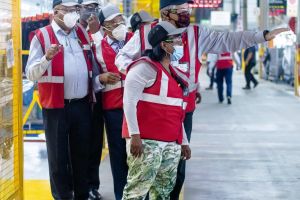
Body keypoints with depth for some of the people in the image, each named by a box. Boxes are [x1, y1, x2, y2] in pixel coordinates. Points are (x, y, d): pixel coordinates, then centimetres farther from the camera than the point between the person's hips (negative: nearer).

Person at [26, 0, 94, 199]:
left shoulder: (83, 33, 11)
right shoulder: (42, 36, -5)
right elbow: (31, 73, -10)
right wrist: (47, 58, -26)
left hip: (82, 104, 5)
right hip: (56, 106, -5)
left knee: (82, 153, 12)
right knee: (58, 156, 3)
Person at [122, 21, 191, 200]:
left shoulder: (173, 73, 17)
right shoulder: (145, 67, -8)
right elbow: (129, 102, -15)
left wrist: (184, 141, 21)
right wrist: (134, 135, -21)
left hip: (172, 144, 9)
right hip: (146, 141, -9)